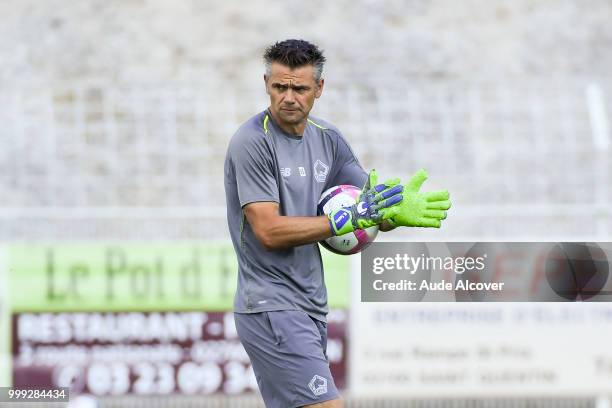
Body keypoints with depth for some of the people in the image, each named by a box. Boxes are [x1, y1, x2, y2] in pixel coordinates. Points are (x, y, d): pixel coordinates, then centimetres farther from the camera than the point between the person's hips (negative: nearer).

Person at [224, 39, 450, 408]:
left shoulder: (328, 138, 10)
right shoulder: (252, 142, -12)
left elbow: (376, 215, 12)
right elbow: (270, 232, -18)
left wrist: (397, 211, -13)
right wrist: (350, 218, -23)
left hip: (311, 306, 8)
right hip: (271, 305, -8)